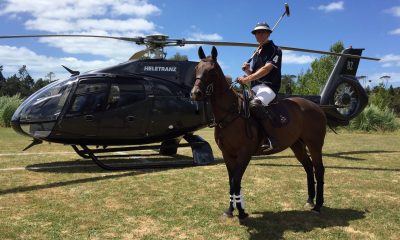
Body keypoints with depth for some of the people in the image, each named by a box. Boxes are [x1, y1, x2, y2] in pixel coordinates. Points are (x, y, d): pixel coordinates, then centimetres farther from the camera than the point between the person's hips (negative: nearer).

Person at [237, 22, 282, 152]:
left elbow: (267, 69, -16)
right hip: (255, 88, 9)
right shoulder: (257, 53, 23)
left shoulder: (275, 50, -1)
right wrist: (247, 70, 3)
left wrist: (248, 78, -27)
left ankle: (270, 138, -33)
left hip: (268, 87, -9)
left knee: (255, 104, -37)